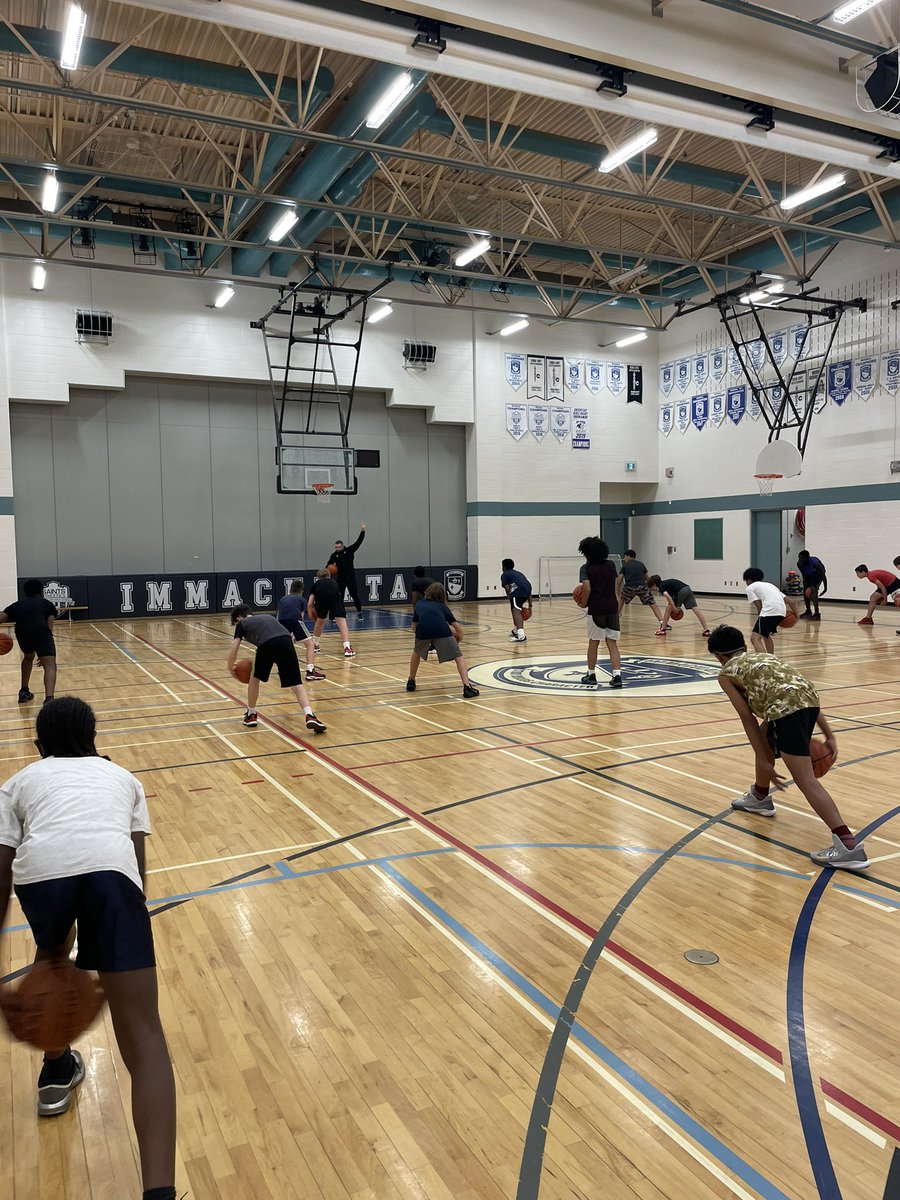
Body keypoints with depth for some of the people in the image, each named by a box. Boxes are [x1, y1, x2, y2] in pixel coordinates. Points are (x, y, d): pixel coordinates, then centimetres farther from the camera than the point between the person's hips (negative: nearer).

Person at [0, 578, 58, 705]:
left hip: (22, 633, 4)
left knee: (28, 657, 35)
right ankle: (49, 699, -32)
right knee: (50, 665, -10)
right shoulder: (47, 604, 27)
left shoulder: (17, 604, 33)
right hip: (40, 631, -3)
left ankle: (24, 692, 39)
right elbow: (49, 627, 16)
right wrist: (43, 651, 20)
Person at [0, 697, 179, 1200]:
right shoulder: (122, 776, 35)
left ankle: (57, 1074, 54)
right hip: (111, 868, -1)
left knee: (52, 957, 38)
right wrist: (115, 959, 40)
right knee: (144, 1036, -2)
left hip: (41, 868, 1)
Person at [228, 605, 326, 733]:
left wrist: (230, 669, 38)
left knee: (255, 678, 25)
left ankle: (251, 715, 36)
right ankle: (310, 716, -15)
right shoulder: (266, 616, 39)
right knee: (296, 683, 5)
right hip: (286, 640, 3)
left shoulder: (242, 624, 26)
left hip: (266, 644, -3)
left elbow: (233, 652, 20)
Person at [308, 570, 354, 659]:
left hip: (321, 598, 1)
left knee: (320, 621, 27)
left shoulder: (316, 583, 34)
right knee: (342, 622, 0)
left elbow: (309, 604, 26)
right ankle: (347, 648, -18)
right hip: (335, 597, -1)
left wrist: (311, 616, 44)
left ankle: (314, 646, 38)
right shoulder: (333, 582, 39)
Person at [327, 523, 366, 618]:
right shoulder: (334, 555, 1)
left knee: (355, 595, 7)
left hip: (351, 577, 0)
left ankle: (359, 611, 21)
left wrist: (362, 531, -14)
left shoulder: (349, 550, -2)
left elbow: (358, 542, -6)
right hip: (340, 579, 0)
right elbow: (328, 565, 1)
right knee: (339, 597, -3)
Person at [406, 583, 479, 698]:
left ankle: (411, 682, 40)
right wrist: (457, 641, 48)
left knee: (416, 653, 33)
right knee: (458, 657, 10)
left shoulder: (420, 604, 34)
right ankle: (467, 687, -4)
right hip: (441, 629, -1)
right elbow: (459, 630, 28)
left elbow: (414, 627, 39)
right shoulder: (442, 606, 31)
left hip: (422, 629, 2)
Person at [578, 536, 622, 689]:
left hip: (596, 609, -4)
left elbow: (587, 589, -16)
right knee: (612, 643, 5)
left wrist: (584, 603, 0)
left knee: (593, 642, 9)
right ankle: (617, 676, -5)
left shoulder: (587, 568, -6)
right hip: (612, 607, 4)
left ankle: (591, 675, 19)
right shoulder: (610, 565, 10)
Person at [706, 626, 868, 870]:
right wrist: (829, 735, 24)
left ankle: (848, 845, -19)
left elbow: (748, 719, 8)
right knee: (763, 737, 32)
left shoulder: (726, 674, 18)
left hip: (787, 709, -8)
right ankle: (760, 798, 48)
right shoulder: (765, 657, 35)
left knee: (805, 780, -8)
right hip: (810, 699, 8)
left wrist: (765, 762, 8)